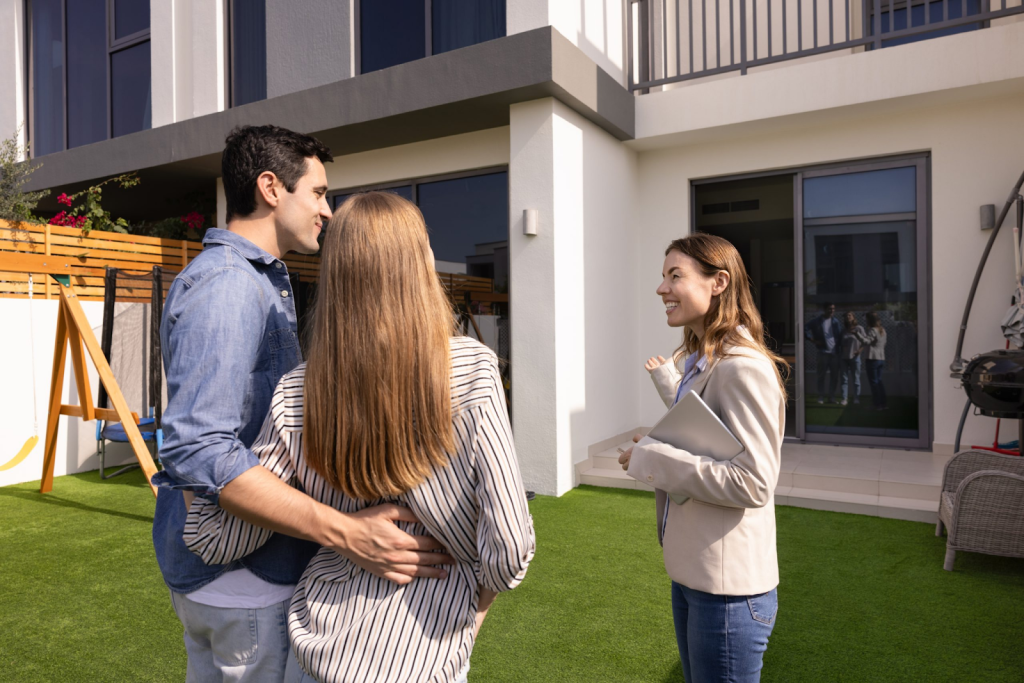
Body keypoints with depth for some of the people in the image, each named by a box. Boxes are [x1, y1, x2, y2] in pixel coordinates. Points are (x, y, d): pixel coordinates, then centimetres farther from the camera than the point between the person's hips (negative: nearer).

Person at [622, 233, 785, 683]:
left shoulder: (743, 368, -21)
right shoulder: (701, 363, 8)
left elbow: (753, 483, -25)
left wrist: (653, 460, -22)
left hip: (727, 588, -9)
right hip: (691, 574, 9)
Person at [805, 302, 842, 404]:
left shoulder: (836, 321, 10)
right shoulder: (817, 321, 0)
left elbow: (841, 333, 17)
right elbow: (805, 329, -3)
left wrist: (839, 344, 4)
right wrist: (813, 340, -7)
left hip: (835, 352, 3)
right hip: (823, 352, -3)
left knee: (834, 375, 6)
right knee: (821, 375, 1)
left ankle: (831, 396, 14)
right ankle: (821, 397, 8)